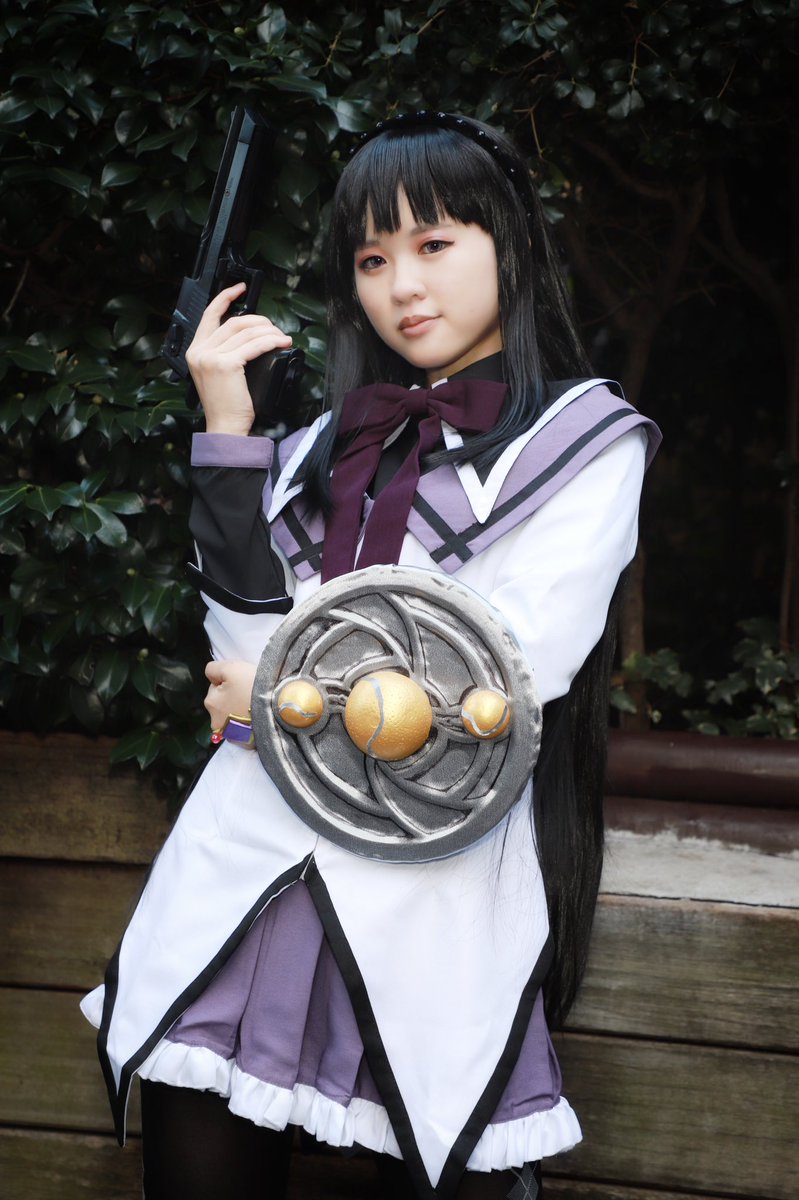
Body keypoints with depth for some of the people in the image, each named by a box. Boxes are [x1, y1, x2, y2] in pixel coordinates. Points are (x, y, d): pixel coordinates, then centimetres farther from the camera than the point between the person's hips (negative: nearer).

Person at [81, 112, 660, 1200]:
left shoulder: (583, 442, 3)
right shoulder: (337, 439, 16)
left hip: (431, 866, -4)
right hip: (252, 841, 4)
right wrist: (226, 426, 0)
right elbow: (250, 630, 5)